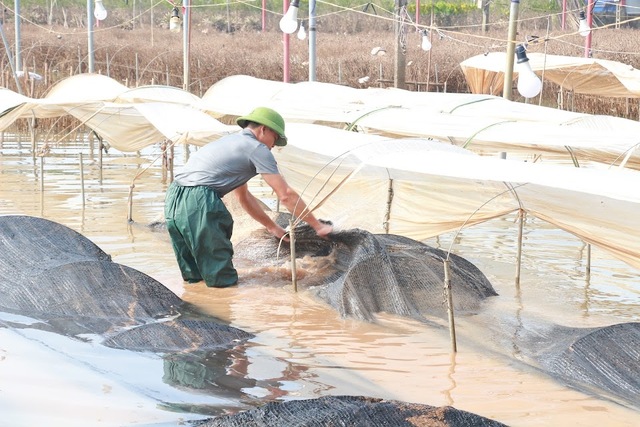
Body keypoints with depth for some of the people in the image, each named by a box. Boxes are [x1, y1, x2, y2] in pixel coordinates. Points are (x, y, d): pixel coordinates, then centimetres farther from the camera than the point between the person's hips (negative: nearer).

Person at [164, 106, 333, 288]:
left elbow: (244, 196, 38)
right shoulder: (257, 148, 2)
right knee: (222, 280, -2)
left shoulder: (231, 141, 30)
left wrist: (272, 227, 42)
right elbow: (286, 195, -1)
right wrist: (318, 226, 7)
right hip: (198, 203, -9)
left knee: (194, 277, 21)